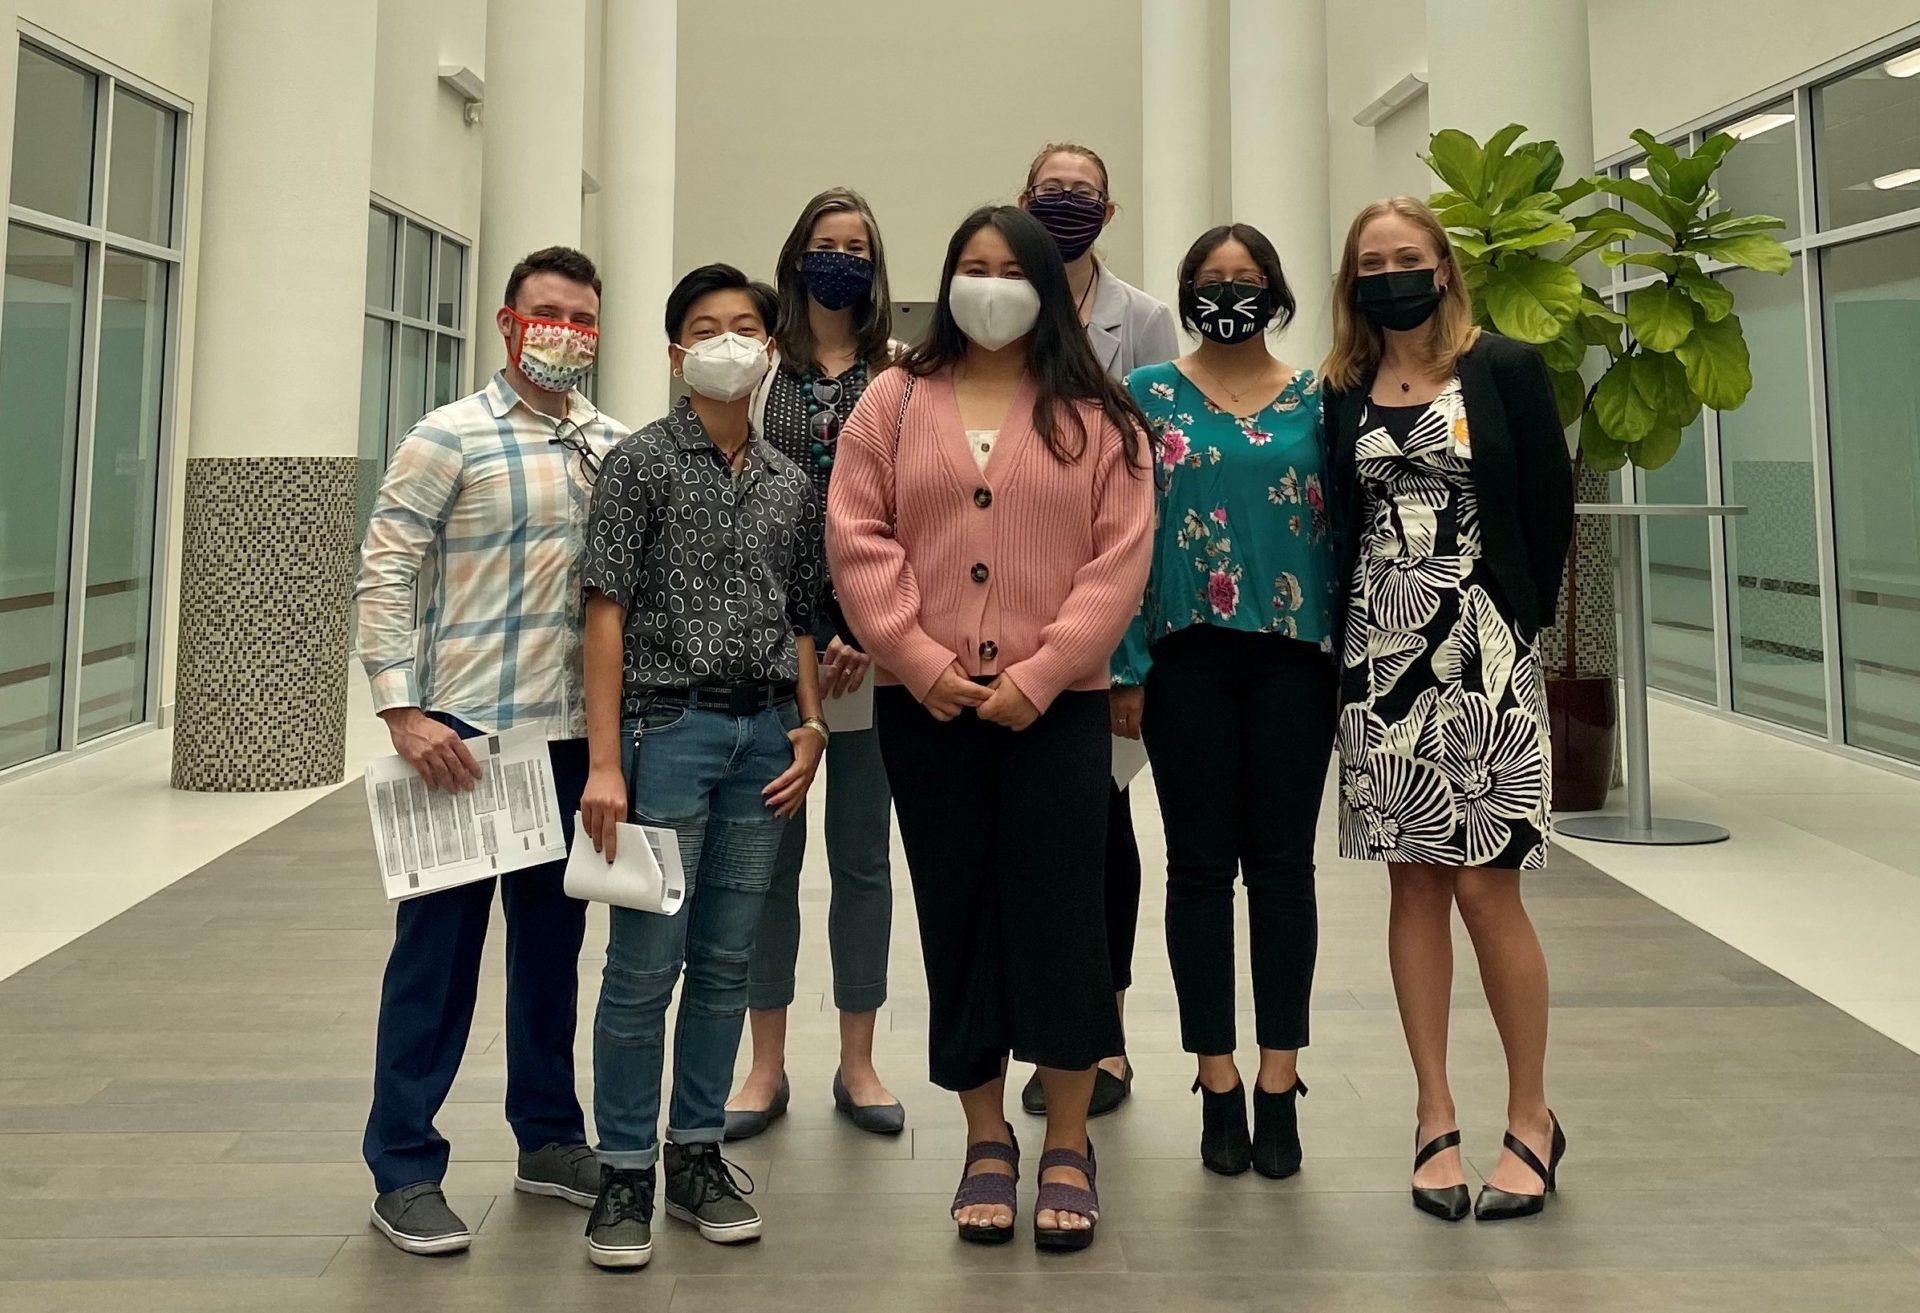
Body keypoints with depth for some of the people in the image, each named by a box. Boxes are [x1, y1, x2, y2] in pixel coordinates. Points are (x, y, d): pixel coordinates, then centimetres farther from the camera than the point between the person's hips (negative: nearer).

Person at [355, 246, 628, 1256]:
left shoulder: (615, 446, 8)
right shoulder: (450, 438, -6)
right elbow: (383, 577, -9)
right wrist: (403, 713, -16)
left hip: (574, 735, 5)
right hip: (465, 732, -5)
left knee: (553, 939, 15)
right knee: (438, 946, 2)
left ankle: (548, 1137, 30)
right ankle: (405, 1172, 14)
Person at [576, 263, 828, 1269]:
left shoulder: (790, 484, 12)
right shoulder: (641, 462, -1)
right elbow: (607, 613, -6)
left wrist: (810, 724, 2)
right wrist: (605, 762, -13)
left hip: (764, 732, 4)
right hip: (668, 724, -4)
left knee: (725, 959, 10)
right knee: (645, 962, 0)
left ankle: (697, 1152, 23)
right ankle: (625, 1171, 13)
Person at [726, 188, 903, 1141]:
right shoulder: (759, 372, 8)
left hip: (873, 639, 0)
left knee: (862, 852, 6)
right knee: (771, 848, 5)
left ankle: (857, 1063, 19)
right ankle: (767, 1066, 17)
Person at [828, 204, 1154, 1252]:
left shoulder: (1097, 416, 5)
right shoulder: (895, 401, 9)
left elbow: (1120, 558, -3)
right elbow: (857, 537, 1)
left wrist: (1040, 675, -12)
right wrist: (920, 661, -9)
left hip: (1057, 703, -1)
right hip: (926, 704, 2)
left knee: (1058, 911, 0)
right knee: (958, 914, 8)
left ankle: (1068, 1149, 15)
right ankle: (986, 1142, 22)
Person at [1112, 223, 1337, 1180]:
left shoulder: (1318, 400, 8)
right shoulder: (1148, 396, 5)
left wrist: (1348, 657, -2)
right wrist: (1125, 667, -6)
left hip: (1294, 653, 1)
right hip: (1187, 656, -1)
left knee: (1283, 865, 5)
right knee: (1200, 866, 5)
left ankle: (1279, 1083, 16)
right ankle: (1217, 1083, 16)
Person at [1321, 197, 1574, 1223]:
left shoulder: (1505, 369, 0)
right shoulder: (1342, 393, 9)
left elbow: (1549, 507, 0)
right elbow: (1334, 526, 10)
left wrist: (1518, 626, 0)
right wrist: (1347, 631, 1)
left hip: (1481, 651, -3)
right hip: (1379, 656, 3)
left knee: (1484, 887, -4)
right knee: (1413, 881, 6)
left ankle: (1531, 1118, 14)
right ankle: (1436, 1117, 17)